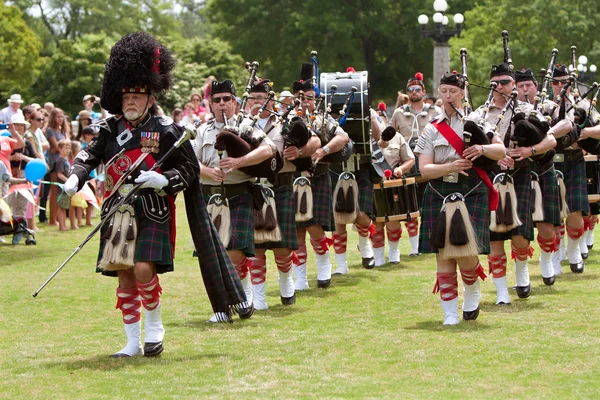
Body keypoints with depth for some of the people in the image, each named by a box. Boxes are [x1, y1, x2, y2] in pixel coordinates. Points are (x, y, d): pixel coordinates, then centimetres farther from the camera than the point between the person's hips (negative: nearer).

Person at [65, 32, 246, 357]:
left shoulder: (166, 131, -3)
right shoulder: (111, 129, 8)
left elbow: (189, 169, 0)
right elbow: (90, 154, 10)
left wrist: (162, 180, -18)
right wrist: (75, 177, -10)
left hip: (152, 214, -4)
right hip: (118, 214, 4)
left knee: (143, 269, -17)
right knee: (125, 276, 5)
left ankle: (154, 326, 7)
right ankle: (133, 342, 13)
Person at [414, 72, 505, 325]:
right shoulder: (432, 129, 7)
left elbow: (501, 150, 1)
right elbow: (425, 169, -1)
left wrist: (483, 149, -20)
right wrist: (451, 166, -19)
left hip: (472, 196, -1)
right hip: (440, 197, 1)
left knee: (466, 253, -13)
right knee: (444, 256, 1)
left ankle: (472, 293, 17)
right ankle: (450, 313, 10)